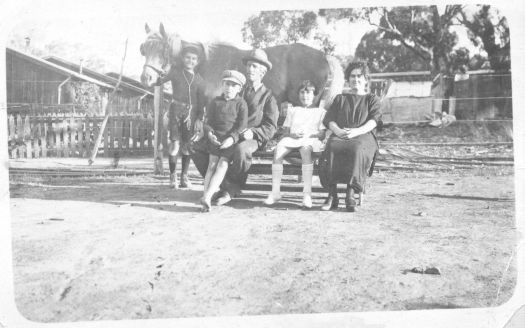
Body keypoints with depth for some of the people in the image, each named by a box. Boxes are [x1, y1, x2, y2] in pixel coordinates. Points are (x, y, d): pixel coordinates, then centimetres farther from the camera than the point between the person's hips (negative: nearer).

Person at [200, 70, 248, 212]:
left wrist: (232, 138, -19)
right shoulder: (215, 102, 11)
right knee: (212, 164, -10)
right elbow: (207, 121, 8)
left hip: (231, 139, -1)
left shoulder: (241, 104, 3)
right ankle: (206, 197, -14)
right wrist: (209, 133, -13)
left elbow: (242, 125, -4)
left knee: (222, 165, -14)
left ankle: (207, 197, -20)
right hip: (215, 137, 2)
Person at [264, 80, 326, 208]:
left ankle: (307, 192, -46)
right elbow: (285, 132, 20)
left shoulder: (320, 111, 23)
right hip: (292, 138, 3)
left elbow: (322, 134, 9)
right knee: (278, 149, -32)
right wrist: (292, 134, -4)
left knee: (305, 149, -41)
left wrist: (308, 134, -10)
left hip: (311, 139, -3)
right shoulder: (292, 110, 31)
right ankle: (275, 191, -32)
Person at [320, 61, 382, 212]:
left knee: (357, 149, -39)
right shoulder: (340, 98, 28)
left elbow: (374, 120, 2)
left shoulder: (372, 99, 21)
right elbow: (328, 119, 13)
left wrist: (356, 131, -18)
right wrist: (337, 130, -11)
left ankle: (350, 195, -41)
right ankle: (332, 195, -37)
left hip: (363, 136, -1)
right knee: (331, 147, -35)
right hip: (339, 135, 2)